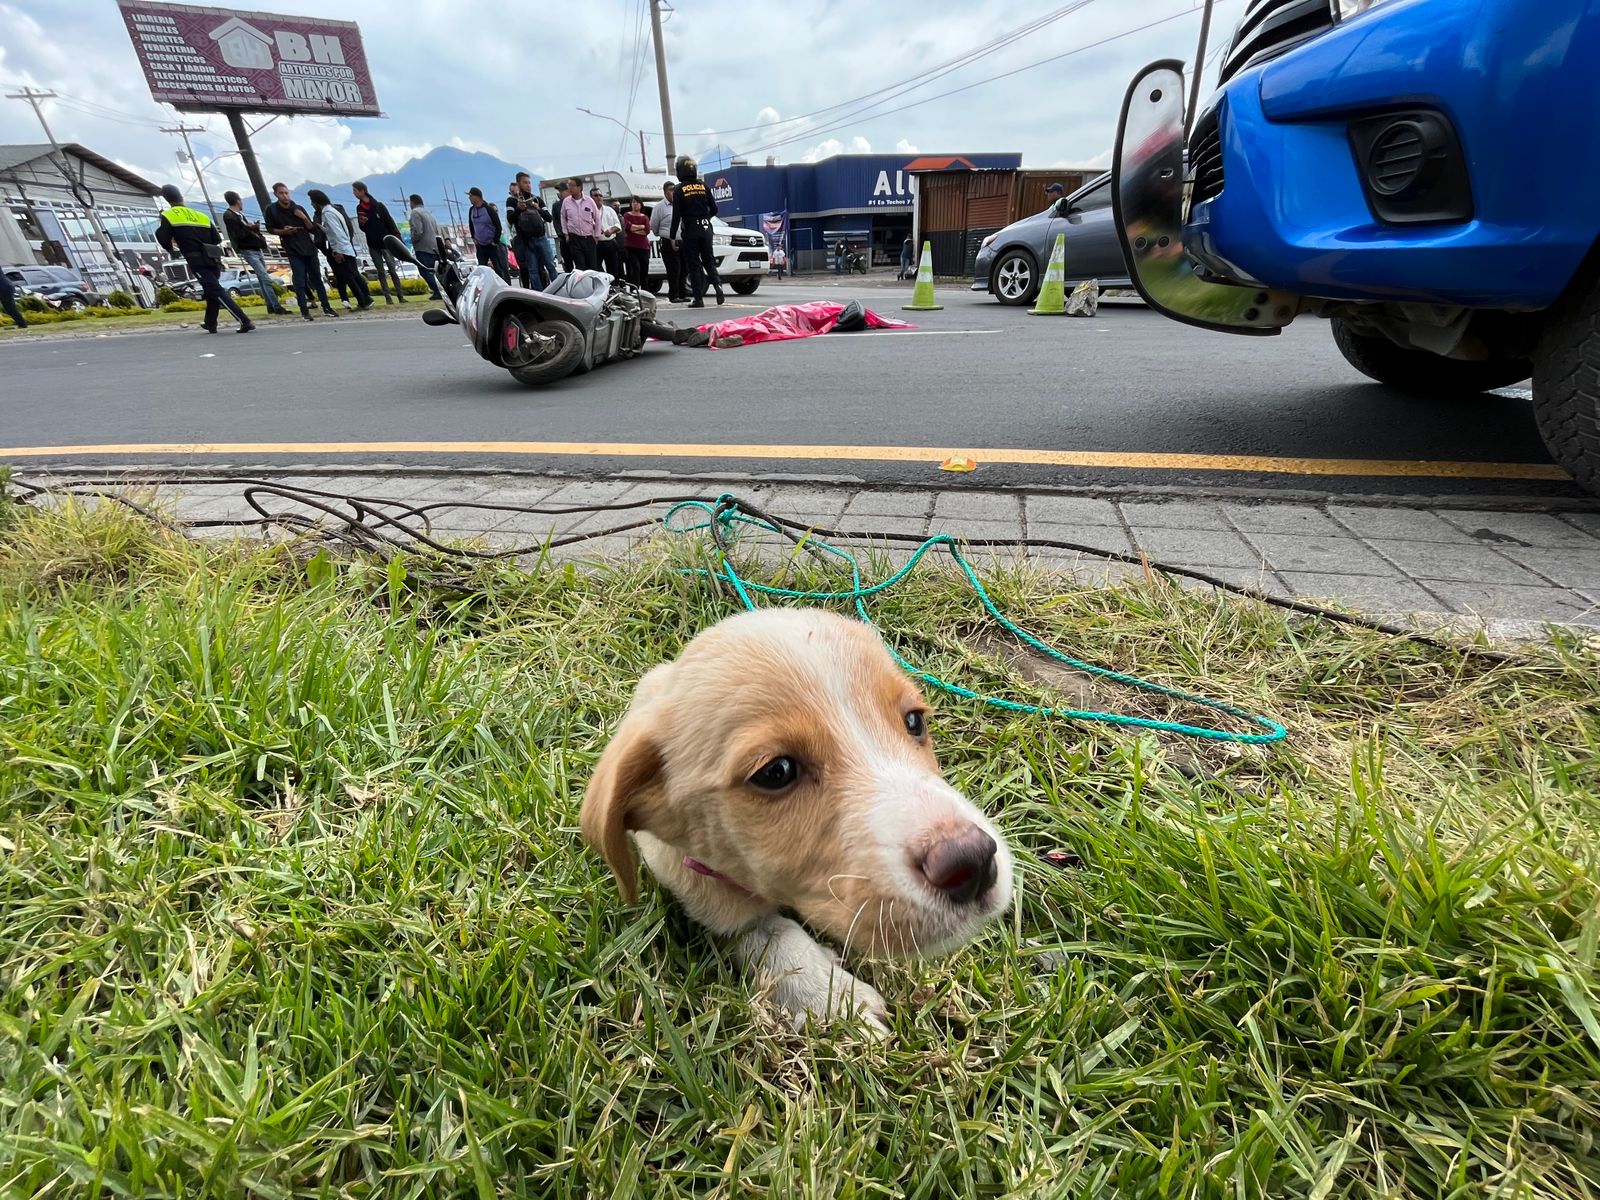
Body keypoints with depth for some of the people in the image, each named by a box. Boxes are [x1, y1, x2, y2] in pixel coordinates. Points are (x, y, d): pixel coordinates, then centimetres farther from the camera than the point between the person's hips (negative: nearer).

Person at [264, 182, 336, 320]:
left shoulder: (298, 208, 7)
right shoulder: (271, 209, 1)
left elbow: (312, 228, 8)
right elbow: (270, 229, 5)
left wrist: (304, 218, -9)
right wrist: (283, 231, -12)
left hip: (309, 248, 3)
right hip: (293, 251, -2)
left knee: (317, 279, 6)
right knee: (300, 282, -7)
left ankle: (326, 307, 11)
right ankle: (305, 311, -5)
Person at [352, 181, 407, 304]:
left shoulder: (379, 205, -2)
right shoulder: (359, 208, 10)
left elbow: (390, 222, -3)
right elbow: (363, 228, 14)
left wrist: (397, 238, -12)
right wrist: (362, 223, -9)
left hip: (385, 242, -4)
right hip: (373, 245, 4)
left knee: (392, 270, -7)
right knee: (381, 272, 1)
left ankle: (400, 295, -5)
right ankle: (387, 297, 0)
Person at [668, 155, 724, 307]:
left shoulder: (680, 189, -6)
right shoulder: (703, 185, 6)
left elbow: (676, 214, -9)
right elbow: (714, 209, 8)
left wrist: (673, 236, -5)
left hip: (690, 230, -3)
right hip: (706, 228, 4)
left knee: (694, 264, 1)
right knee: (708, 260, 13)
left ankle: (698, 298, -1)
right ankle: (718, 284, -14)